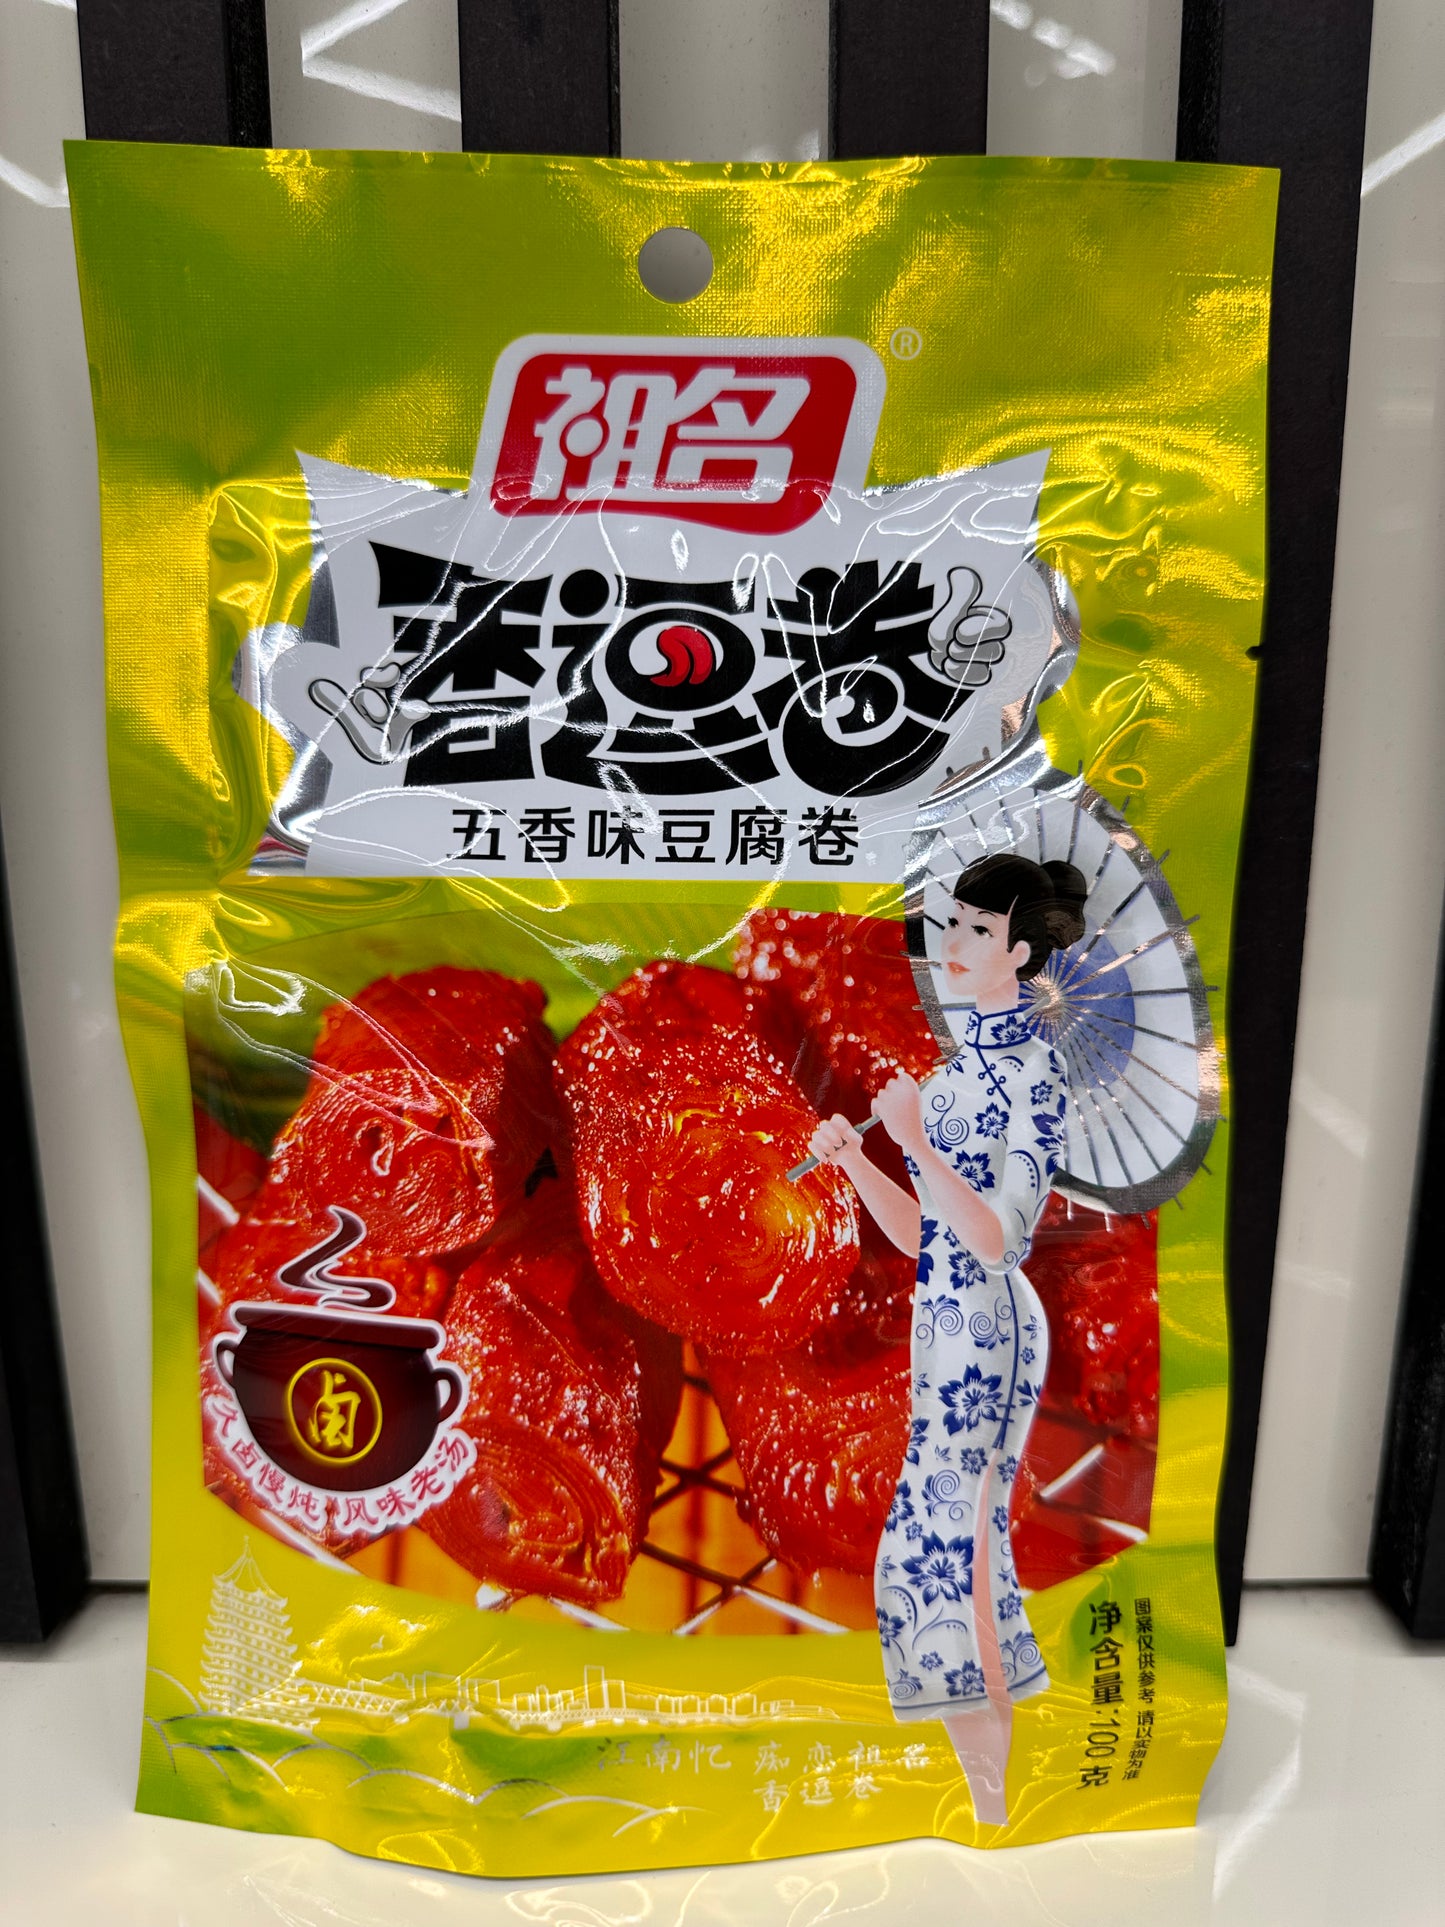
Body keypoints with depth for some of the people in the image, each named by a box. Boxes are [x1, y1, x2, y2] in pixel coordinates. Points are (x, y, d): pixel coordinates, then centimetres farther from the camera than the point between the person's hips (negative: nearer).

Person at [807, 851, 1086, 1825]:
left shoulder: (1035, 1071, -12)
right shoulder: (963, 1063, 13)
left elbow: (996, 1236, -19)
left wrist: (916, 1141, -26)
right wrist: (853, 1158, -1)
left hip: (988, 1325, -9)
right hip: (947, 1324, 9)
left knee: (942, 1545, -5)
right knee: (965, 1550, 14)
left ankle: (991, 1815, 11)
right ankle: (992, 1796, 28)